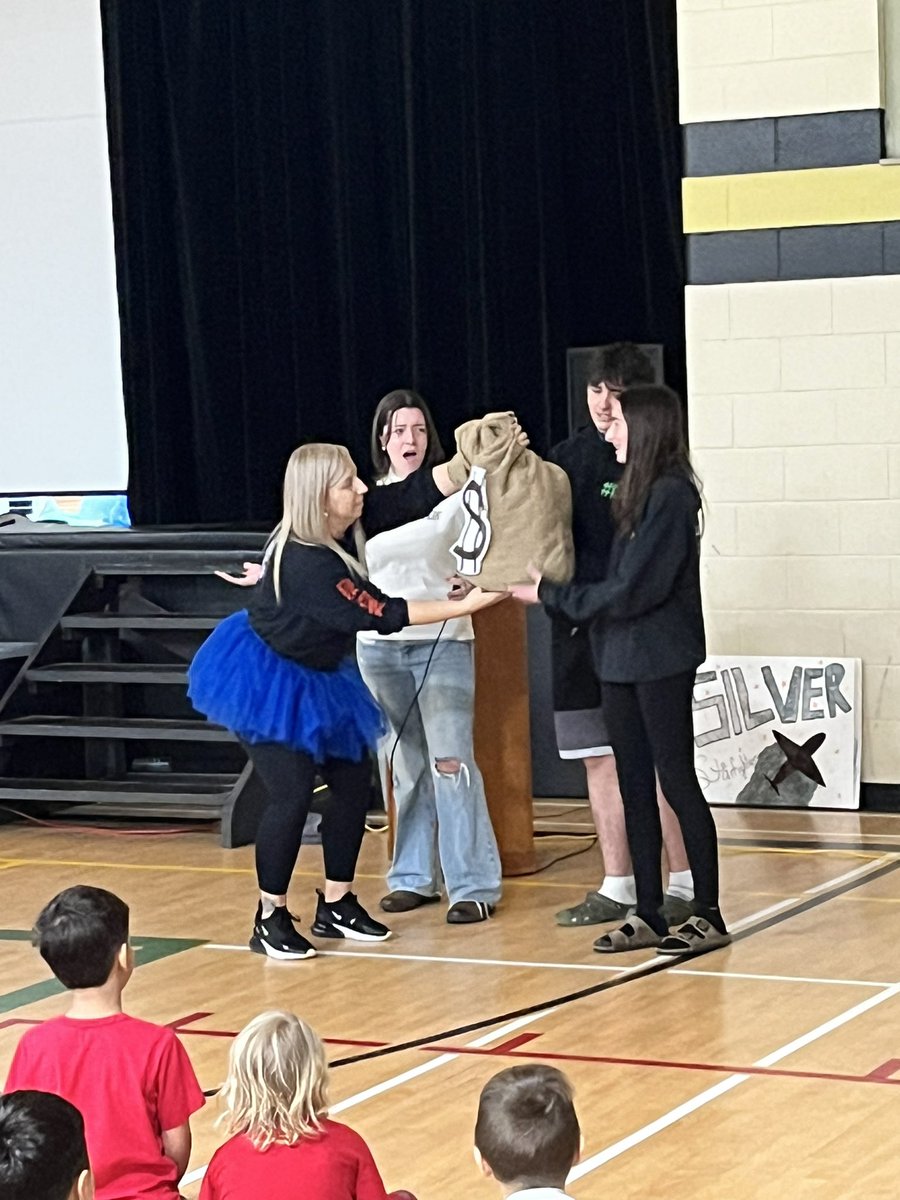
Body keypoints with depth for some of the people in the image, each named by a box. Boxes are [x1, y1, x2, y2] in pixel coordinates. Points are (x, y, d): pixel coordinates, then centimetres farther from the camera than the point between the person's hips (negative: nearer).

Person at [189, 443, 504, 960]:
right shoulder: (306, 563, -31)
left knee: (354, 784, 8)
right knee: (293, 796, -12)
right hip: (270, 682, -9)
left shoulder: (343, 530, -8)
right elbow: (380, 614, -29)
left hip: (319, 678, 9)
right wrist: (465, 605, -27)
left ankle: (337, 904, 20)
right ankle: (271, 918, 2)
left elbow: (415, 494, -10)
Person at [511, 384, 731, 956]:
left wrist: (552, 595, -10)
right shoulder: (641, 493, 13)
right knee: (635, 785, 9)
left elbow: (632, 589, -18)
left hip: (663, 660, -9)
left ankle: (709, 916, 5)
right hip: (624, 657, 9)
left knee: (676, 780, -3)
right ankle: (649, 915, 15)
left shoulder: (671, 494, -15)